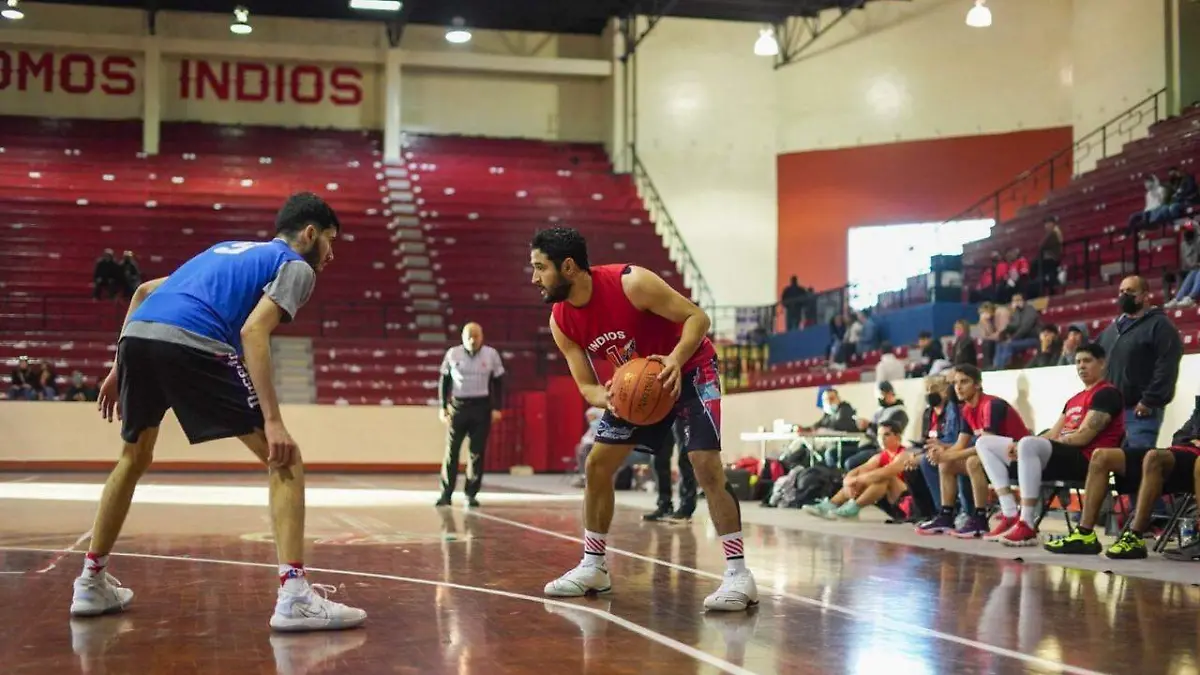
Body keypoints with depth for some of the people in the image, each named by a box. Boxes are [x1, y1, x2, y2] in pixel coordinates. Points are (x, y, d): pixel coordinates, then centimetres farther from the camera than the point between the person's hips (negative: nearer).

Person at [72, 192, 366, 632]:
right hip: (191, 344, -7)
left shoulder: (227, 249, 36)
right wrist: (272, 420, -10)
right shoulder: (295, 265, 13)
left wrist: (120, 369, 36)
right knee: (284, 459, -1)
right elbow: (252, 331, -6)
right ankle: (294, 596, -13)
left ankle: (91, 584, 34)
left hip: (136, 334, 8)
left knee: (134, 457, 30)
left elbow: (145, 291, 34)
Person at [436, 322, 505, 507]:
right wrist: (442, 407, 2)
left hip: (482, 407, 0)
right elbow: (444, 381, 7)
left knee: (477, 452, 1)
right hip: (458, 406, 0)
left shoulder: (491, 355, 0)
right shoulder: (452, 354, 1)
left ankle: (471, 494, 8)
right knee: (452, 450, 0)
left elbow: (498, 382, 6)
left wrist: (496, 408, 0)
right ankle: (446, 493, 7)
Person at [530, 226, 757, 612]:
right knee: (597, 464, 2)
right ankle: (593, 568, 16)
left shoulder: (630, 283, -29)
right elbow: (586, 385, -7)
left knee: (705, 464, -20)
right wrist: (606, 398, -31)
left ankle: (738, 574, -16)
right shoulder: (561, 322, -12)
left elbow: (697, 317, -24)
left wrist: (675, 360, -41)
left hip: (690, 369, -6)